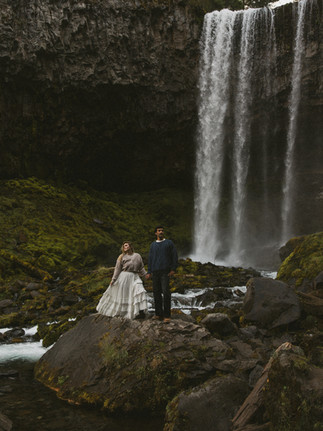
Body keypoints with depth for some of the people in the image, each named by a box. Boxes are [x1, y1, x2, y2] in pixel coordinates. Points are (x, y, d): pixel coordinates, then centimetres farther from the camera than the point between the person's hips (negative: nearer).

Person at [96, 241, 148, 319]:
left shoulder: (137, 256, 8)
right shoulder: (122, 257, 6)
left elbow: (141, 268, 12)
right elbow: (117, 269, 3)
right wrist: (113, 279, -1)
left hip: (134, 277, 1)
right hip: (124, 277, -1)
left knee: (140, 292, -17)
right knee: (121, 294, 5)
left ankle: (140, 311, -16)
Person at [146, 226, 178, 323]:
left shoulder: (169, 243, 6)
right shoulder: (153, 245, 16)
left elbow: (174, 256, 4)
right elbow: (150, 259, 17)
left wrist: (173, 269, -5)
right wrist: (149, 272, 10)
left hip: (165, 271, -4)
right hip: (155, 272, 4)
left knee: (165, 292, -14)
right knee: (156, 292, 4)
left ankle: (167, 315, -12)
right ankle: (158, 314, 13)